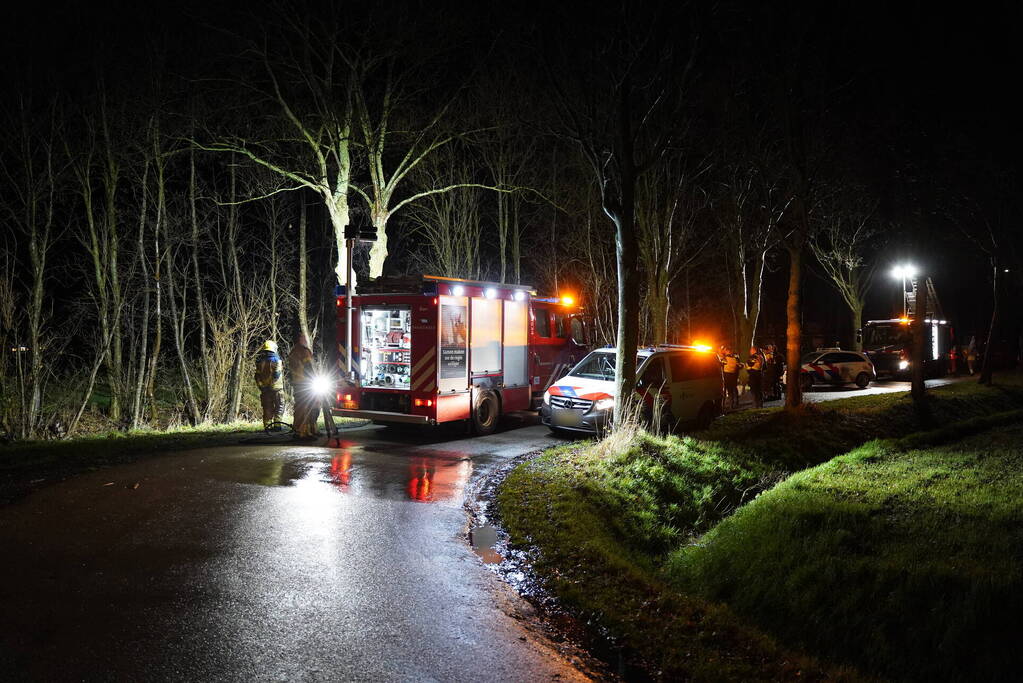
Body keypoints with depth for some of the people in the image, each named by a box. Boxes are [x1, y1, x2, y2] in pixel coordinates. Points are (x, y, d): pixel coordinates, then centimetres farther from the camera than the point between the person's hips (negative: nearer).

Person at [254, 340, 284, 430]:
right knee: (279, 407, 3)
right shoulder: (277, 360, -7)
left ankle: (267, 426, 7)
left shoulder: (260, 361, 2)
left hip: (264, 389, 3)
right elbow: (280, 375, -8)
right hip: (276, 388, -3)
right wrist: (282, 385, 3)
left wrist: (260, 386, 13)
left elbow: (257, 376, 4)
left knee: (267, 409, 8)